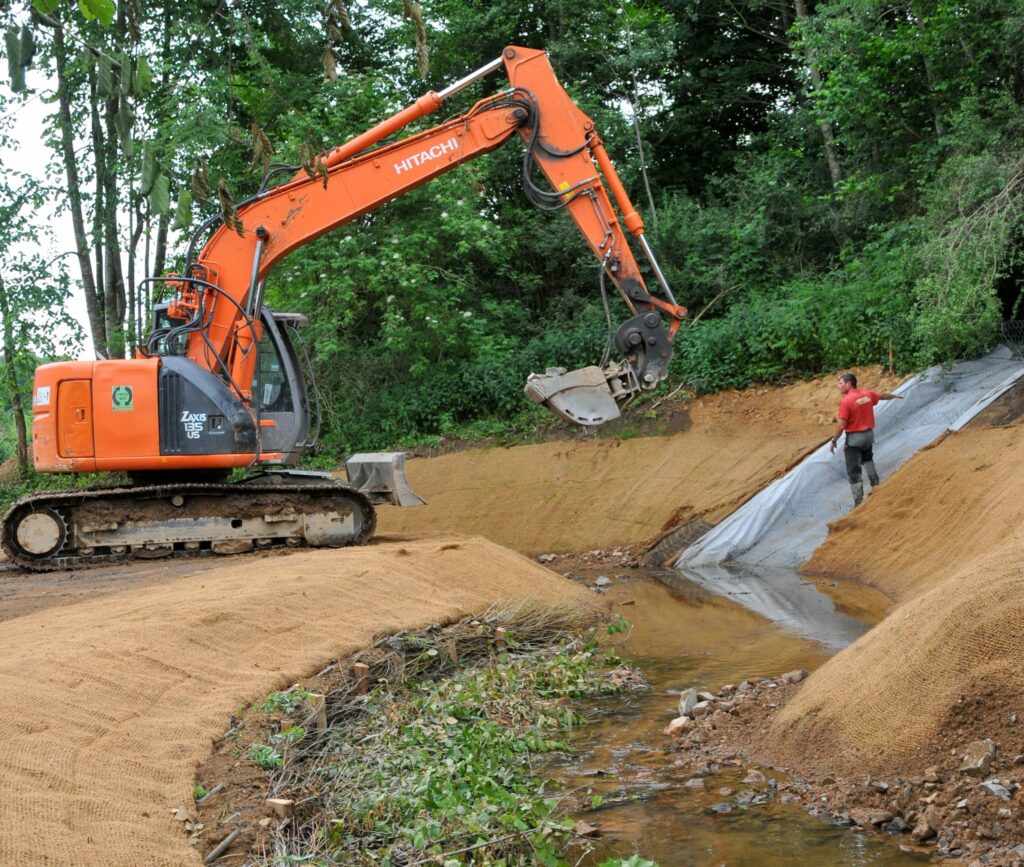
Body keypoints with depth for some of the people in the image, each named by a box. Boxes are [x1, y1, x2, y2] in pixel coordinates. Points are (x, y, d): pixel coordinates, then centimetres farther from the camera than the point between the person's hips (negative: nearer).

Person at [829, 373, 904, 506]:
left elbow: (841, 425, -20)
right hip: (869, 434, 7)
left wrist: (834, 440, -7)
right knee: (867, 460, 34)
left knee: (854, 471, -2)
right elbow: (883, 396, 20)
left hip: (854, 438, -7)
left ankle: (859, 503, -3)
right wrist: (895, 396, 41)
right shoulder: (867, 394, 0)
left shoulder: (845, 400, -20)